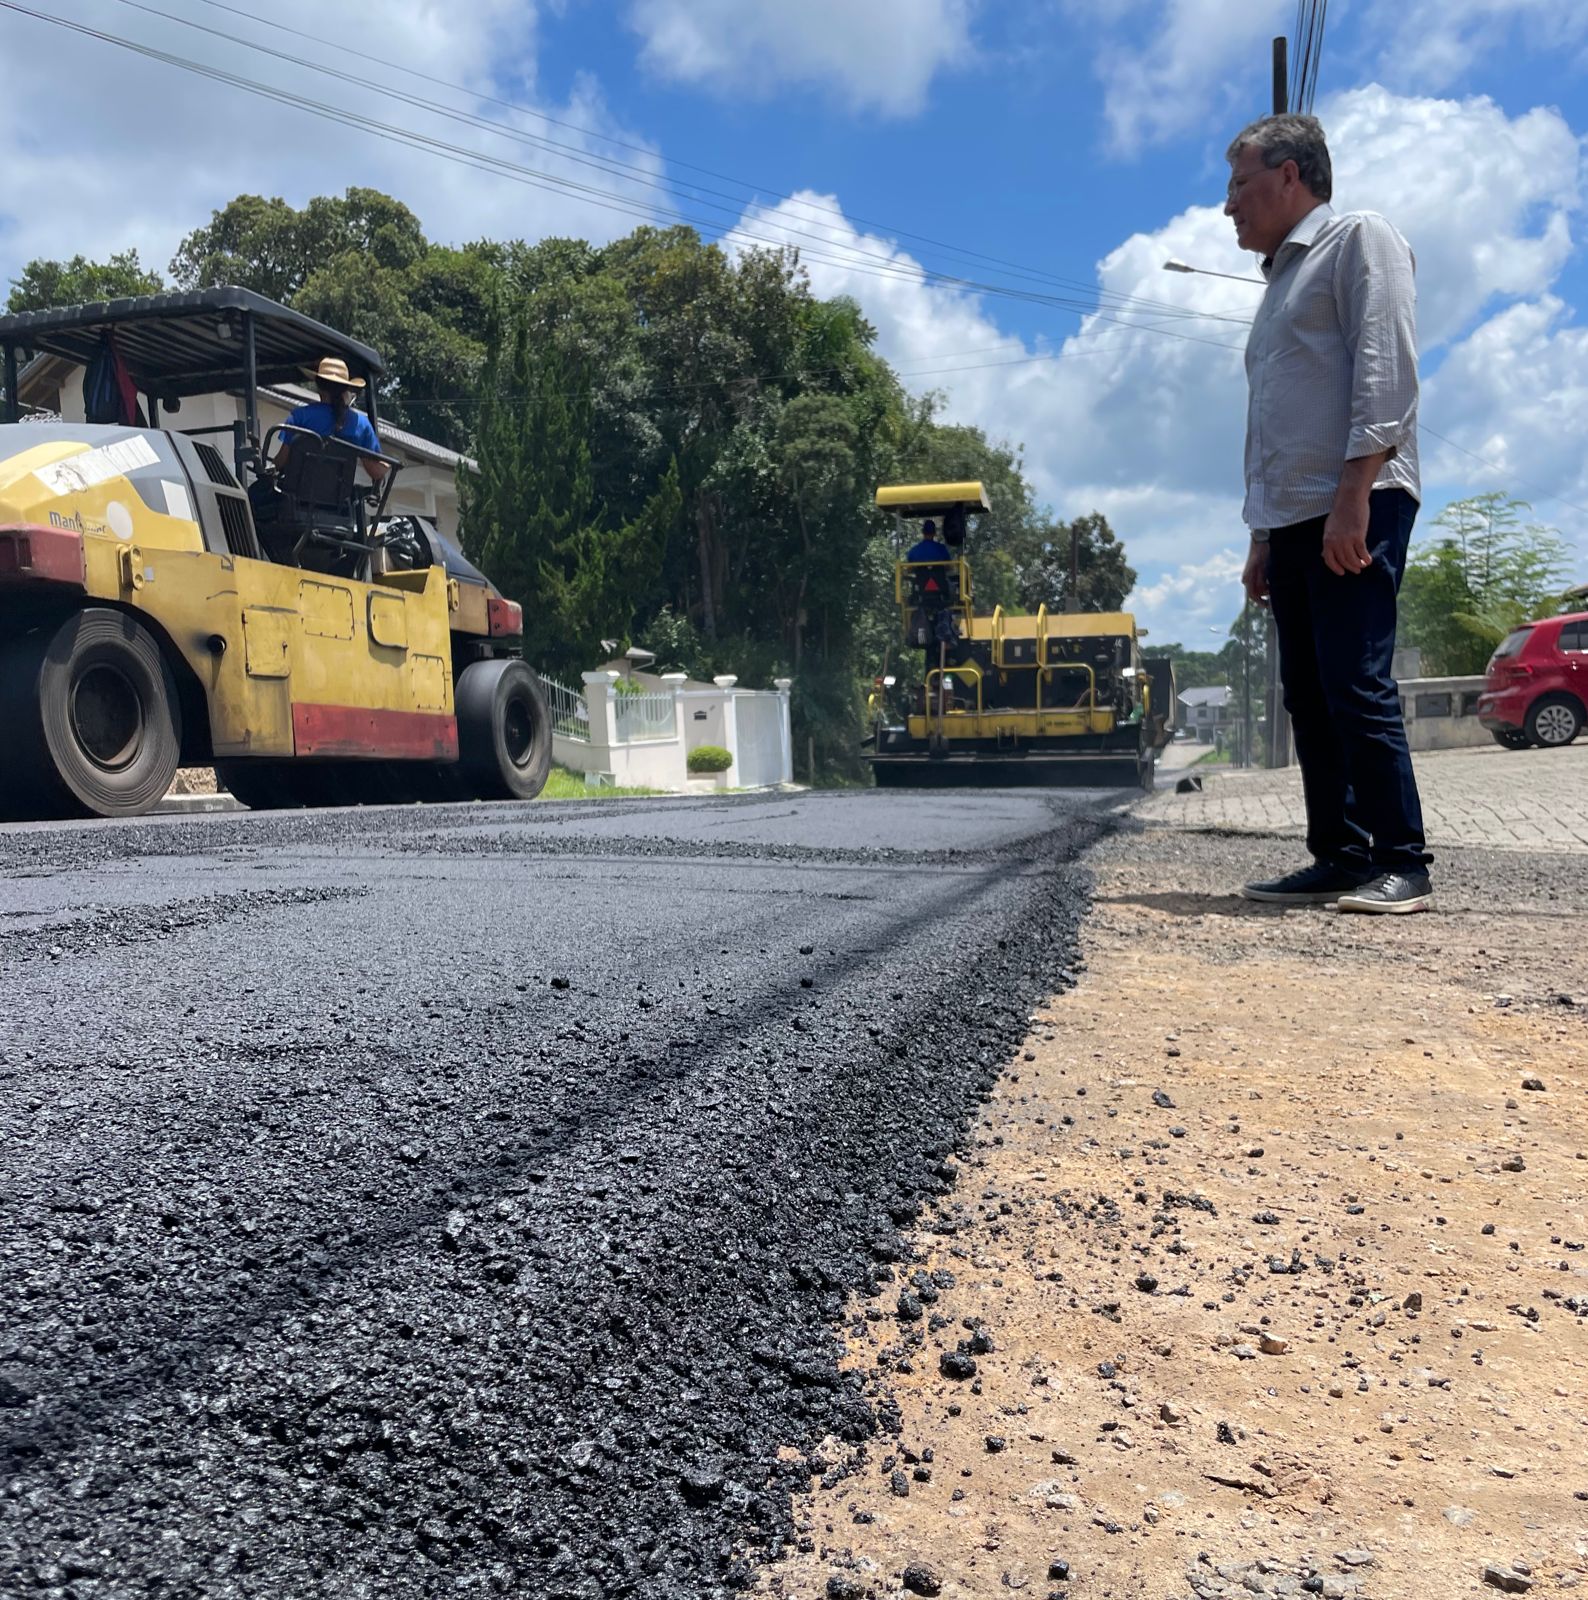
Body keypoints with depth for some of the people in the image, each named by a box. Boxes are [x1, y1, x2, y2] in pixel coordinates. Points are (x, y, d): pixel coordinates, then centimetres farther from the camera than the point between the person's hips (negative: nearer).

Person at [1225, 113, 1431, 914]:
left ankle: (1402, 865, -8)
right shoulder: (1282, 281, 28)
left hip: (1354, 509, -8)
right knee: (1310, 697, 4)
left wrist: (1354, 492, -21)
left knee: (1357, 687, -13)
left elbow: (1386, 367, -11)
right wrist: (1263, 537, 17)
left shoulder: (1356, 238, 4)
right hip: (1292, 519, 8)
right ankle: (1339, 858, 8)